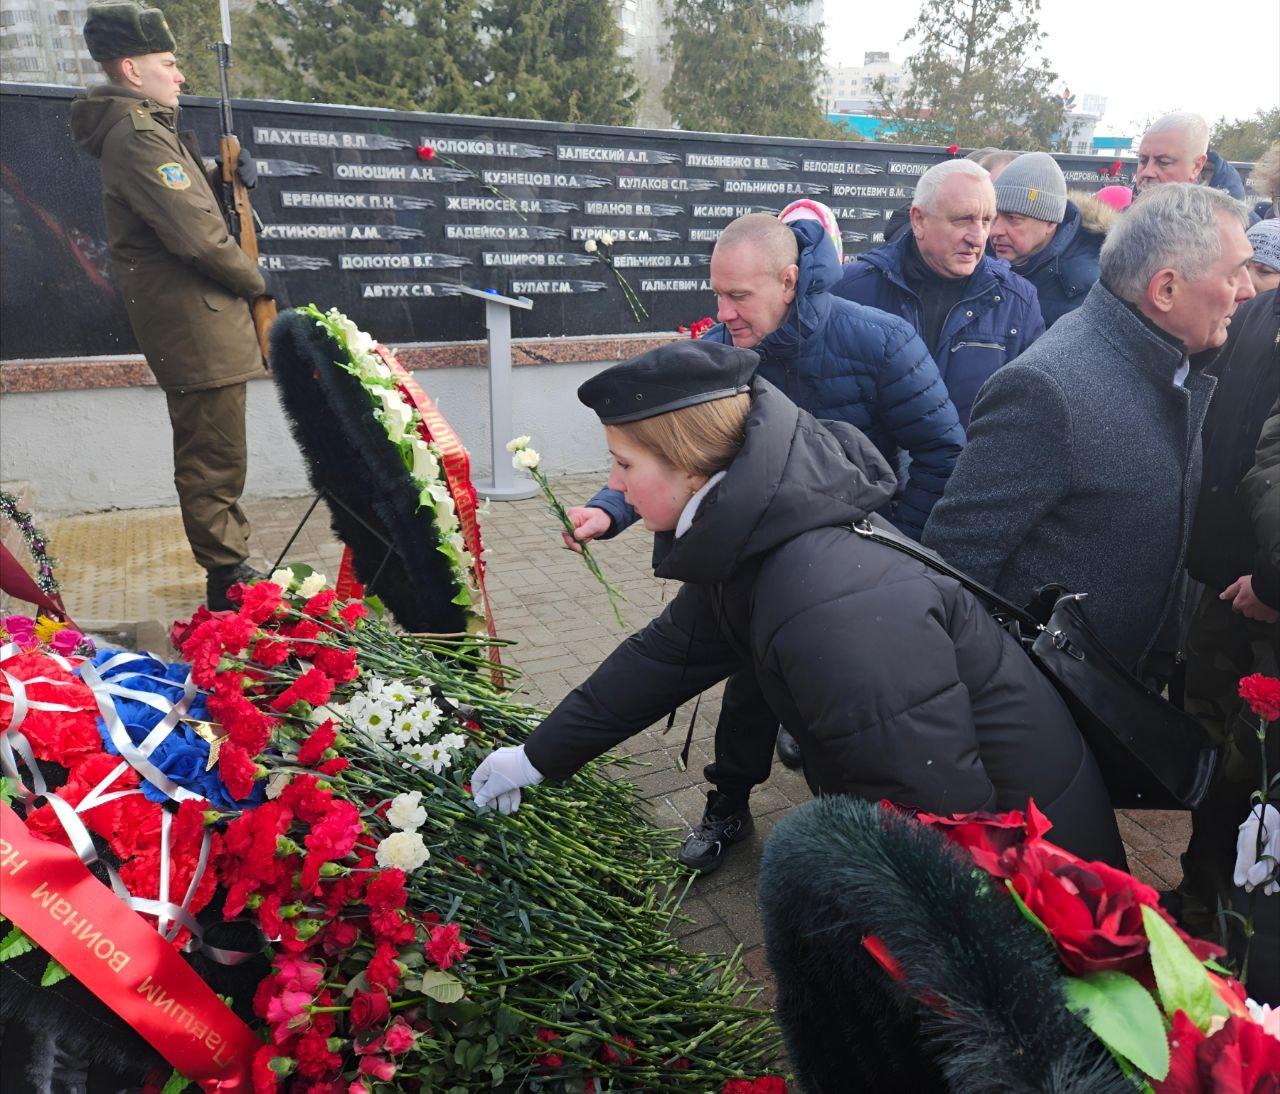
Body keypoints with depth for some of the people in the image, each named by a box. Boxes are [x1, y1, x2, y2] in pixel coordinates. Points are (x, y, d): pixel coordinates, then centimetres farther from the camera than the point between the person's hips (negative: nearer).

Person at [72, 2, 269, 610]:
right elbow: (195, 235, -23)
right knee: (215, 462, -6)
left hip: (195, 326, 11)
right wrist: (254, 281, -9)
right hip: (197, 327, -11)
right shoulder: (138, 136, -14)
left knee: (211, 459, 16)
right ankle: (229, 583, 2)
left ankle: (231, 575, 27)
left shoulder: (147, 129, 19)